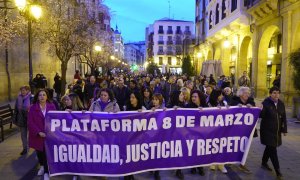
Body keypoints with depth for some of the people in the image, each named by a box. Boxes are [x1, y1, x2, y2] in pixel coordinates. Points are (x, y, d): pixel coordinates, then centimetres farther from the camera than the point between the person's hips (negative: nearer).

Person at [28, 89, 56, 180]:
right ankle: (42, 166, 46)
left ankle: (46, 172, 14)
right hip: (37, 135, 1)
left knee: (47, 153, -2)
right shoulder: (33, 108, -5)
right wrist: (38, 132, -17)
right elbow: (30, 122, -8)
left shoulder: (52, 106, -3)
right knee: (39, 152, 20)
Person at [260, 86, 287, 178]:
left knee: (270, 147, 18)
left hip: (277, 131, 6)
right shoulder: (266, 103, -12)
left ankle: (264, 163, 35)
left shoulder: (281, 104, 4)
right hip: (267, 130, -6)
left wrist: (284, 129, 9)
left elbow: (284, 117, 10)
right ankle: (277, 170, 5)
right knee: (272, 149, -5)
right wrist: (261, 110, -38)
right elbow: (261, 115, -16)